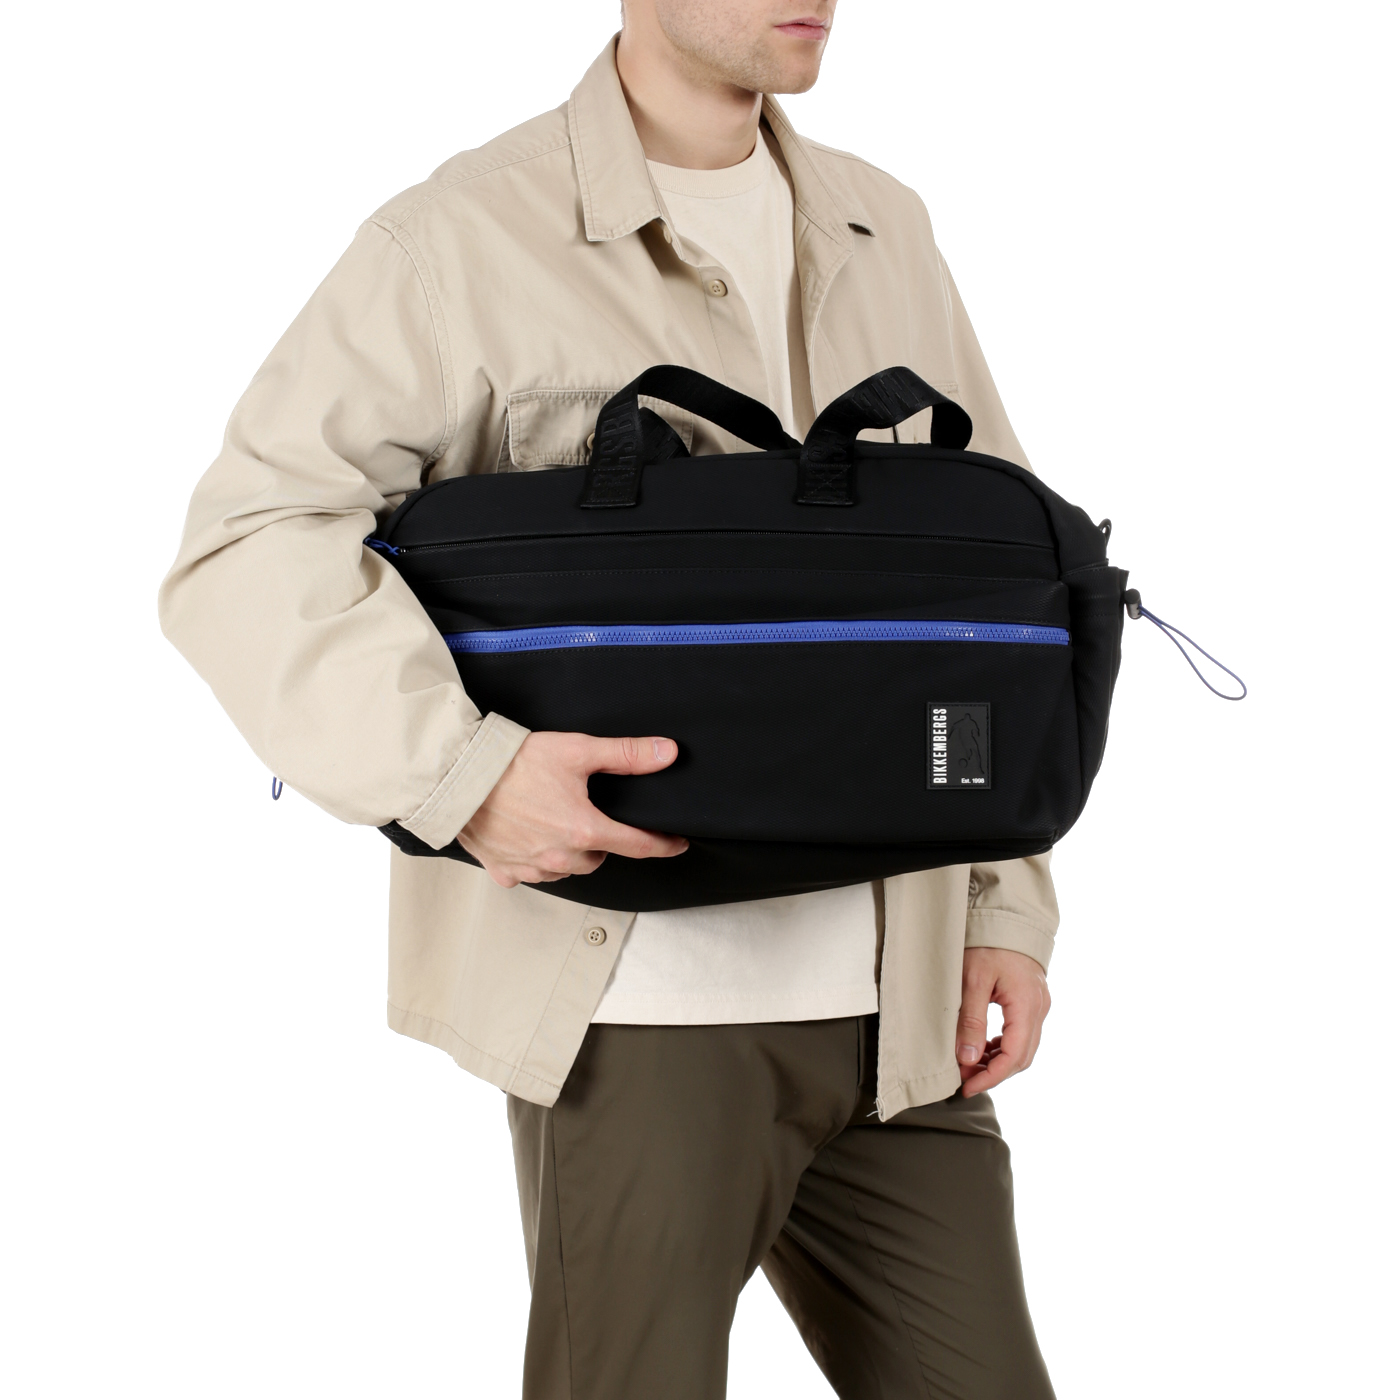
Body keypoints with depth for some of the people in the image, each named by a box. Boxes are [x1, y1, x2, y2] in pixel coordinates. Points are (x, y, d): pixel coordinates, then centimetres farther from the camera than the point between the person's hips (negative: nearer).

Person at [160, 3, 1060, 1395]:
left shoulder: (881, 233, 12)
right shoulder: (467, 241, -6)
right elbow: (247, 557, -12)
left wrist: (1005, 907, 10)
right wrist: (464, 770, -26)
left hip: (894, 1006, 6)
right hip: (644, 1002, -5)